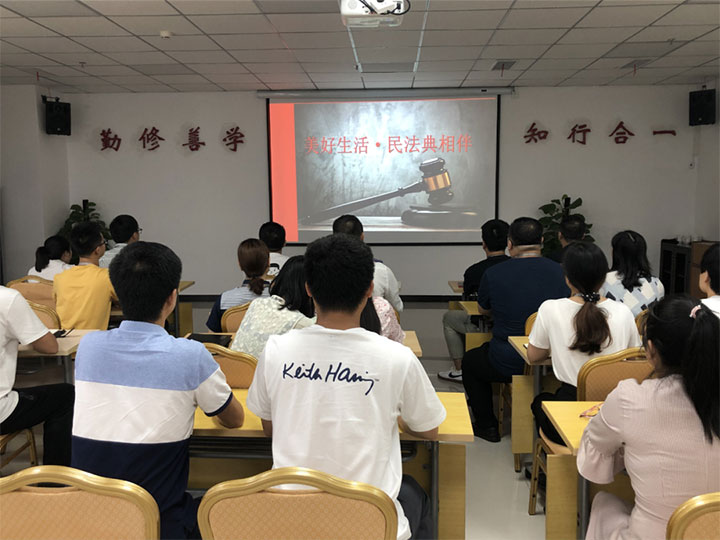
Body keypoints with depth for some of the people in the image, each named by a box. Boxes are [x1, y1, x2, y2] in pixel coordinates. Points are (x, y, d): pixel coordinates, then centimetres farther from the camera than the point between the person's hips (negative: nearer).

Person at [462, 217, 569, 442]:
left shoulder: (493, 274, -11)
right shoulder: (559, 271, -5)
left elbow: (483, 310, 9)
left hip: (508, 364, -3)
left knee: (469, 361, 28)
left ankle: (487, 425, 30)